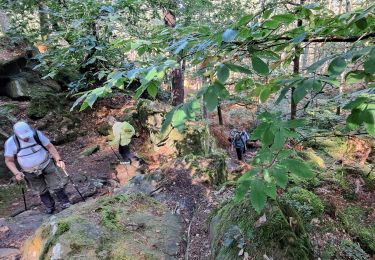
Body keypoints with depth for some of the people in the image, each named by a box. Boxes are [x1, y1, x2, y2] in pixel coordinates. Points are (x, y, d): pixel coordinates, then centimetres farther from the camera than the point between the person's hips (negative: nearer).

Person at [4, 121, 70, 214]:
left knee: (57, 185, -3)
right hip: (30, 171, 1)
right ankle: (49, 206, 40)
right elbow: (9, 161, -11)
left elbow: (50, 146, -14)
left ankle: (65, 202, 21)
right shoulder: (11, 143, -21)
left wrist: (58, 160, -25)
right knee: (42, 190, 16)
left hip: (46, 164, -1)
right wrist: (16, 173, -25)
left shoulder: (37, 134, -22)